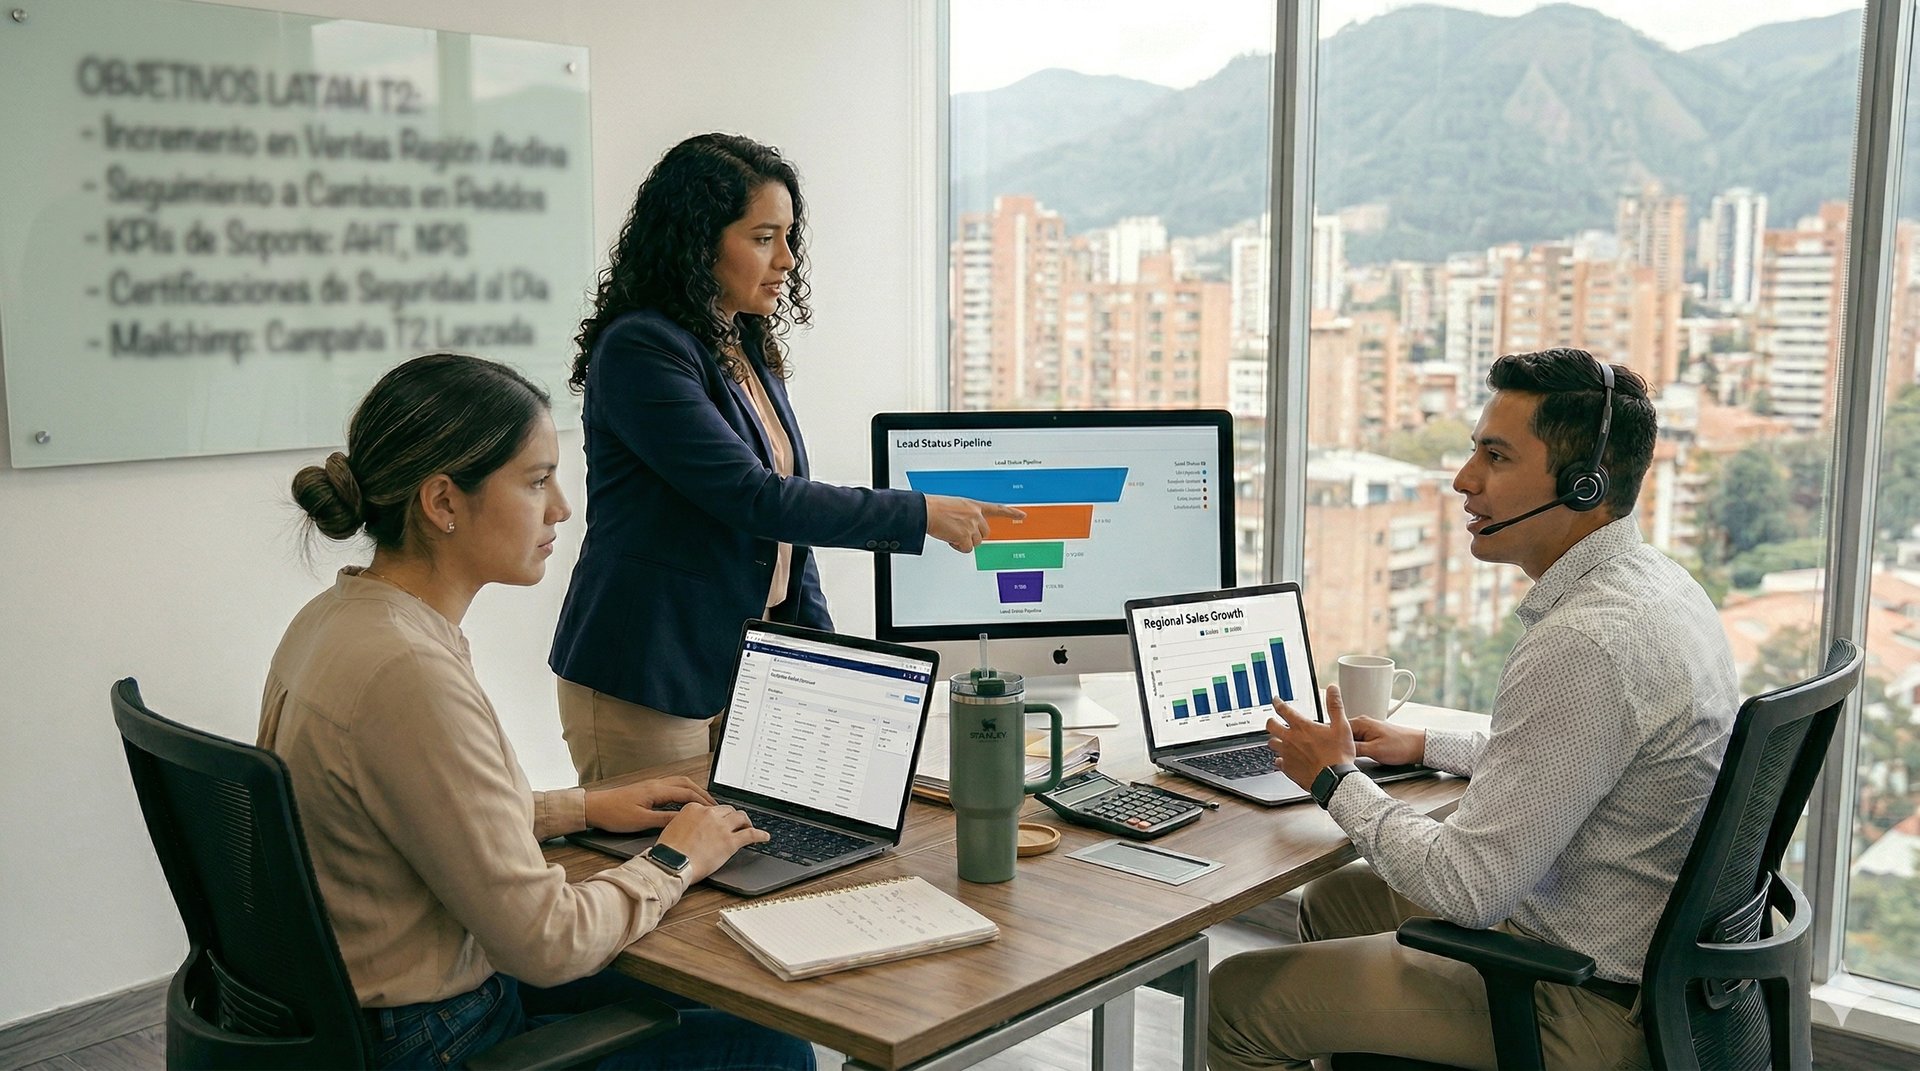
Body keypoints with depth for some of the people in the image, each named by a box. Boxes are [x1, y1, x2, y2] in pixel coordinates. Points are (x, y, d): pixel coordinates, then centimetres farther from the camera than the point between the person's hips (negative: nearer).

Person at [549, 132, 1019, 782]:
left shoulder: (751, 350, 12)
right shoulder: (640, 349, -14)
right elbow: (749, 498, -20)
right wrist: (918, 516, -16)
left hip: (749, 667, 8)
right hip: (647, 685, -8)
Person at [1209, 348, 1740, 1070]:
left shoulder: (1580, 646, -30)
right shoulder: (1661, 584, 3)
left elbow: (1465, 888, -26)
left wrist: (1336, 780, -11)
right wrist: (1427, 747, 20)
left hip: (1588, 1010, -10)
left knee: (1239, 998, -3)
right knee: (1334, 898, 26)